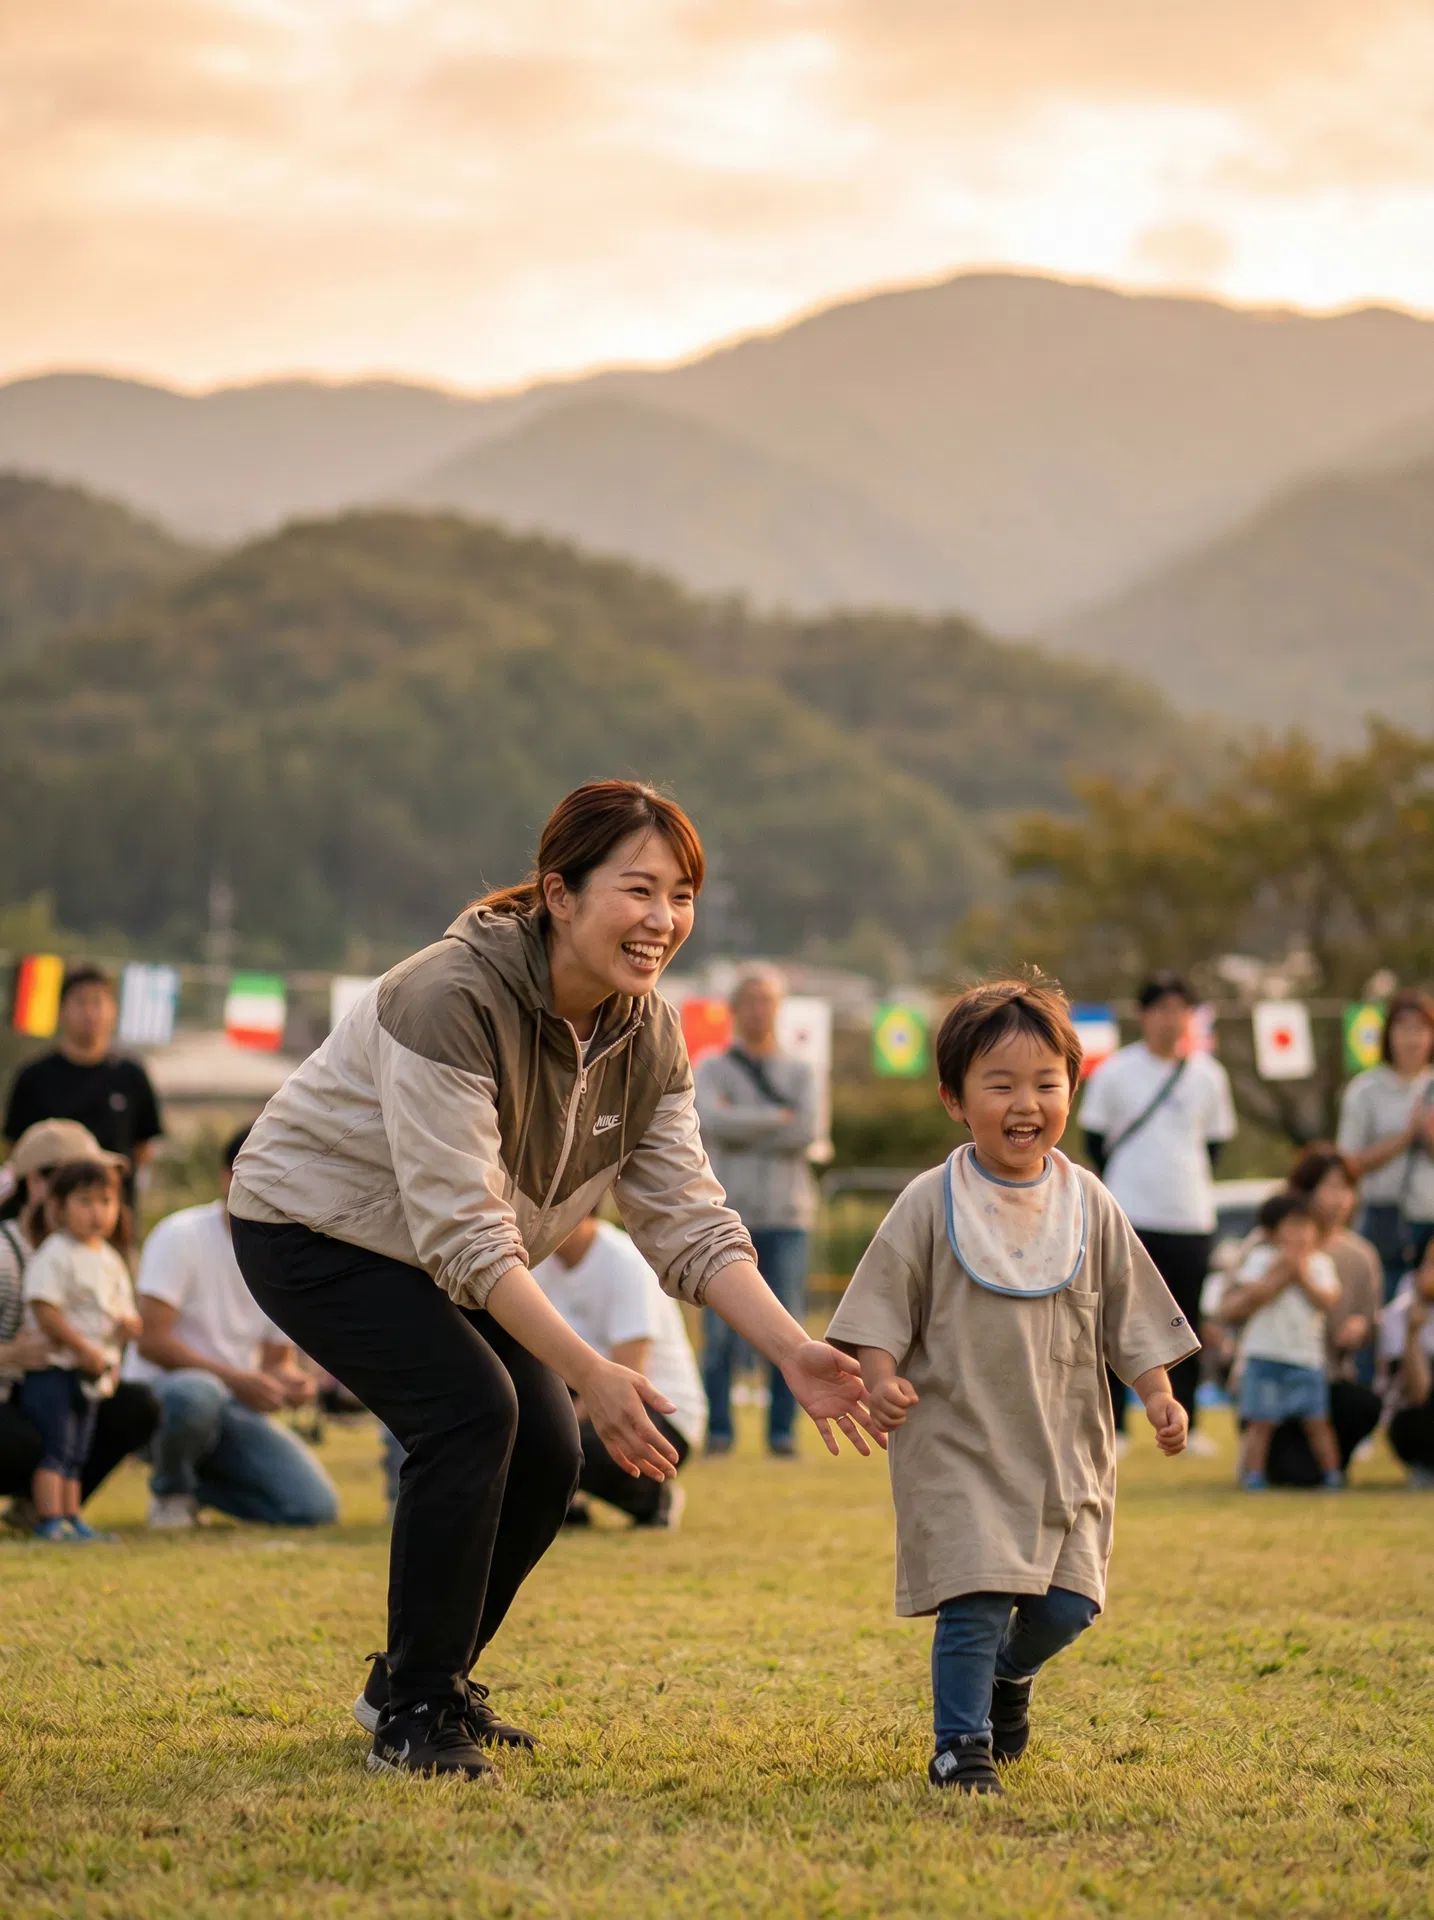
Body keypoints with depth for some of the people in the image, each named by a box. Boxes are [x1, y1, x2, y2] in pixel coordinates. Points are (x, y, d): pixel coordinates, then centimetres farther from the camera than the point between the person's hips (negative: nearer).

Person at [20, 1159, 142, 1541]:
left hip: (91, 1375, 8)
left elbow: (125, 1312, 19)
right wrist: (83, 1348, -21)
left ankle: (71, 1519, 14)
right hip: (52, 1369, -8)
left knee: (76, 1454, 11)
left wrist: (127, 1324, -6)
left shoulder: (110, 1260, 14)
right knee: (55, 1447, -12)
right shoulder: (54, 1255, -12)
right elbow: (44, 1311, -20)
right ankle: (50, 1520, -12)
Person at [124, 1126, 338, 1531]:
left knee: (316, 1508, -16)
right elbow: (150, 1341, -19)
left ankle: (193, 1484, 10)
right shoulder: (181, 1237, -12)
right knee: (197, 1394, -43)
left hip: (237, 1407, 5)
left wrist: (291, 1382, -13)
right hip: (158, 1392, -5)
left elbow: (278, 1358, 12)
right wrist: (236, 1379, -27)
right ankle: (170, 1489, -9)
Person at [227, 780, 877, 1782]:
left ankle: (427, 1675, 20)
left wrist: (794, 1350, -24)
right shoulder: (453, 1001, -33)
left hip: (448, 1253, 8)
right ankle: (414, 1715, -12)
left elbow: (689, 1219, -10)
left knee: (547, 1454, -3)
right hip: (315, 1224, -7)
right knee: (471, 1409, -24)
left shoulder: (646, 1034, -10)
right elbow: (464, 1236, -35)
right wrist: (591, 1375, -40)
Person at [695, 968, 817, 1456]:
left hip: (786, 1218, 1)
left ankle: (782, 1430, 1)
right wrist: (777, 1118, -8)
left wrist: (741, 1124, -6)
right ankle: (718, 1429, 0)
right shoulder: (712, 1069, 9)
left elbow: (805, 1134, -7)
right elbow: (713, 1122, -12)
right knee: (722, 1330, -6)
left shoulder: (800, 1073, 12)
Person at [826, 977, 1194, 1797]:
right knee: (977, 1597, -13)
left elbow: (1131, 1313, 10)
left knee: (1067, 1602, 2)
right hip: (959, 1444, -3)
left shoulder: (1089, 1206, 4)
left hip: (1066, 1444, 3)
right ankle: (961, 1745, 0)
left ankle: (1009, 1674, 34)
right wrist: (881, 1377, -16)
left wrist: (1159, 1393, 1)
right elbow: (883, 1304, -1)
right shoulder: (932, 1205, -5)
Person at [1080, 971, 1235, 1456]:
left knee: (1188, 1325, 6)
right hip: (1129, 1216, -2)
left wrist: (1186, 1180, 5)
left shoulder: (1208, 1075, 4)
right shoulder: (1115, 1072, -2)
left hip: (1191, 1218, 2)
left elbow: (1215, 1141, 14)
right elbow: (1095, 1138, 6)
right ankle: (1111, 1426, 4)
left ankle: (1186, 1425, 15)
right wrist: (1119, 1186, 3)